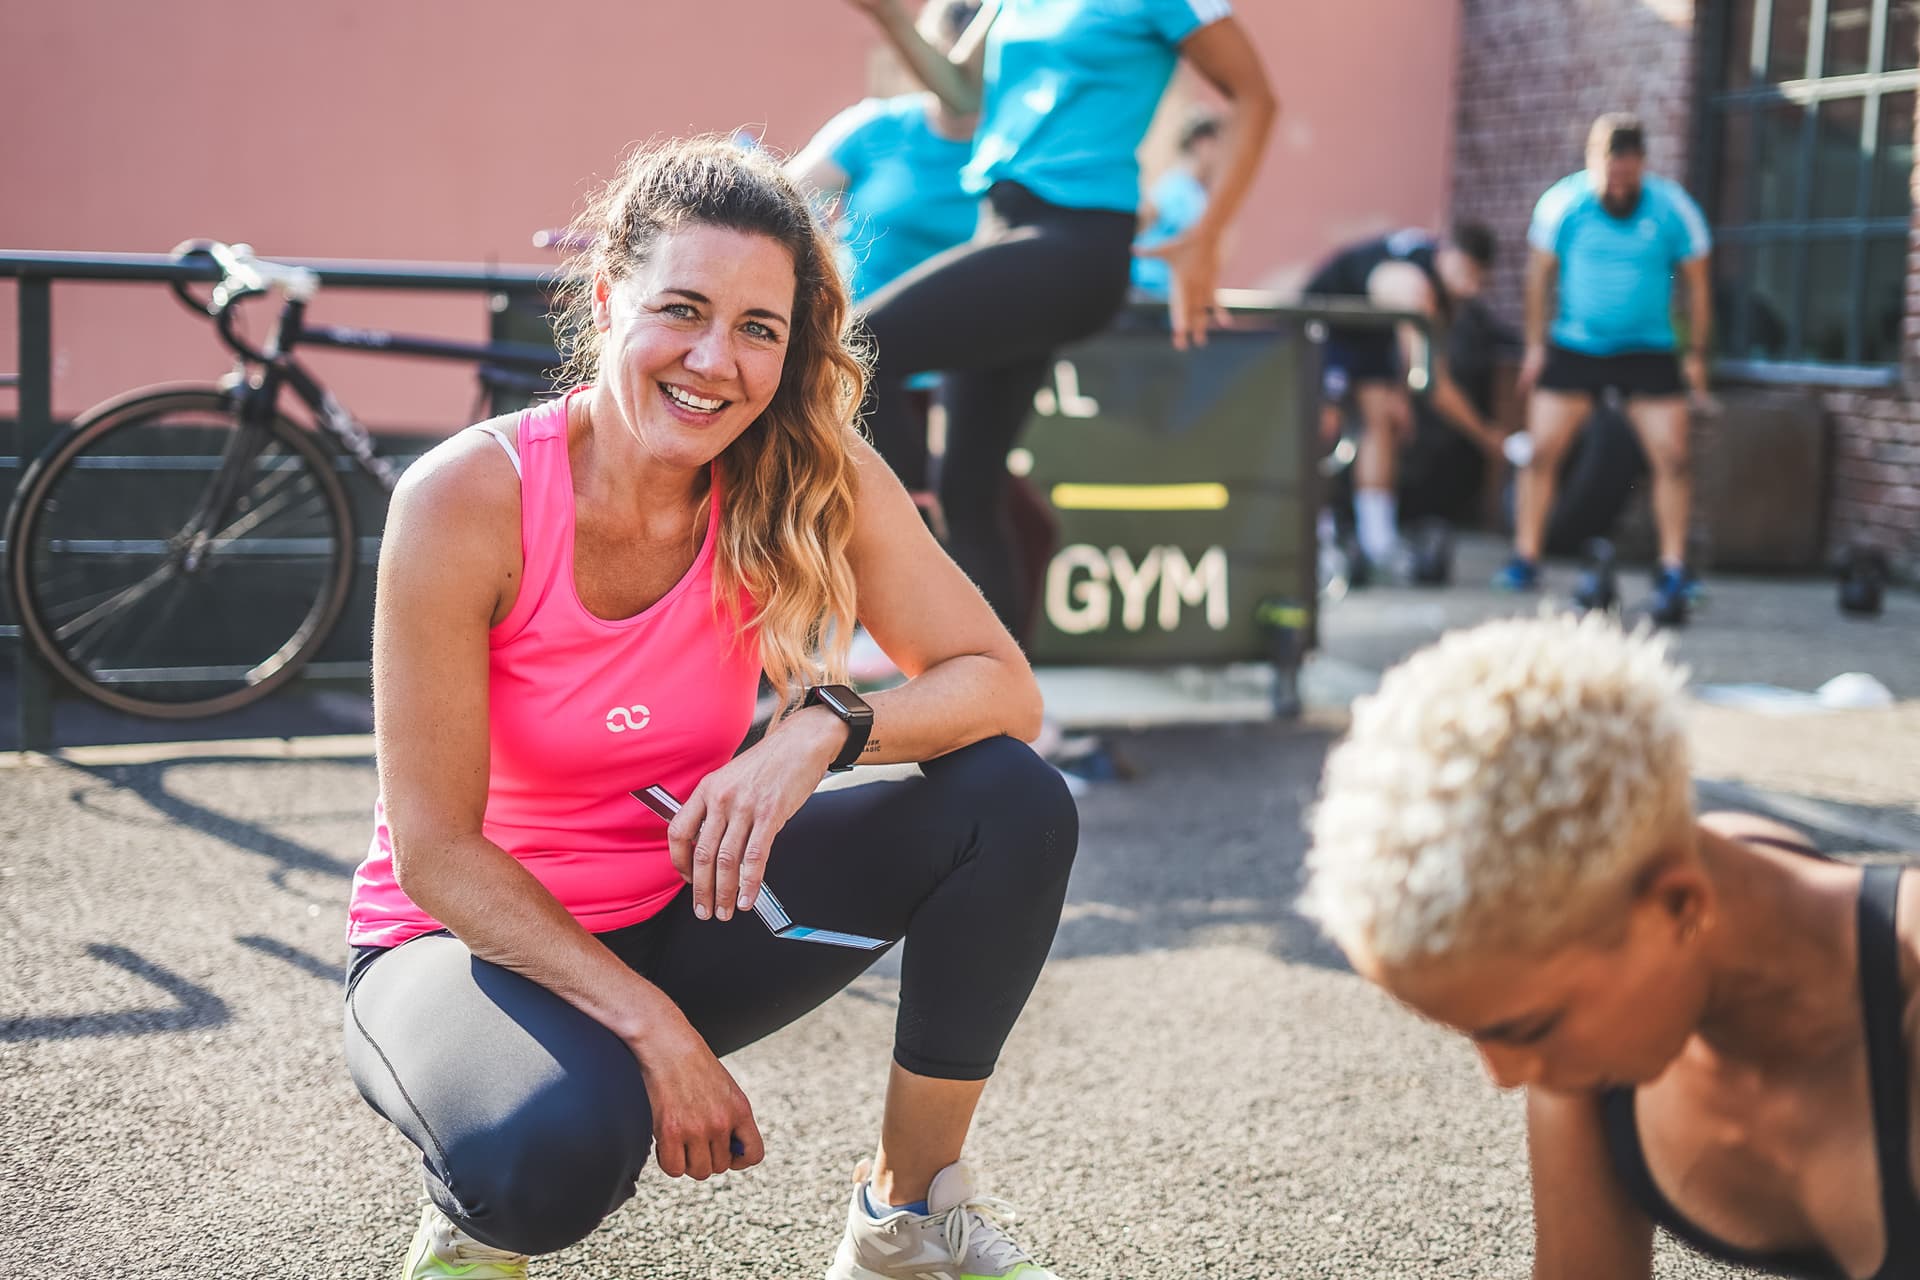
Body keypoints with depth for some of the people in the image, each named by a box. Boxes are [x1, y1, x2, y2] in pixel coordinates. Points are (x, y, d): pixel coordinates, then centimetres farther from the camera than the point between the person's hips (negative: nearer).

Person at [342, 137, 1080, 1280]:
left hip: (682, 910, 4)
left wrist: (823, 730, -32)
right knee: (558, 1144, -39)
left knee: (1017, 803, -17)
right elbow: (435, 850, -20)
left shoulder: (814, 480, -13)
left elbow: (1005, 689, -12)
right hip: (477, 938, -4)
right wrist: (656, 1030, -26)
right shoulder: (469, 499, -24)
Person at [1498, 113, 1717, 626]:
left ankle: (1673, 569, 1)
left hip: (1647, 351, 0)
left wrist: (1697, 357, 1)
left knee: (1671, 457, -9)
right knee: (1541, 451, -4)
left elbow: (1697, 284, 0)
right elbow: (1541, 273, 2)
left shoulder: (1674, 209, -10)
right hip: (1572, 347, 1)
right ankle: (1525, 559, 7)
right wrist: (1535, 345, 2)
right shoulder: (1562, 203, -10)